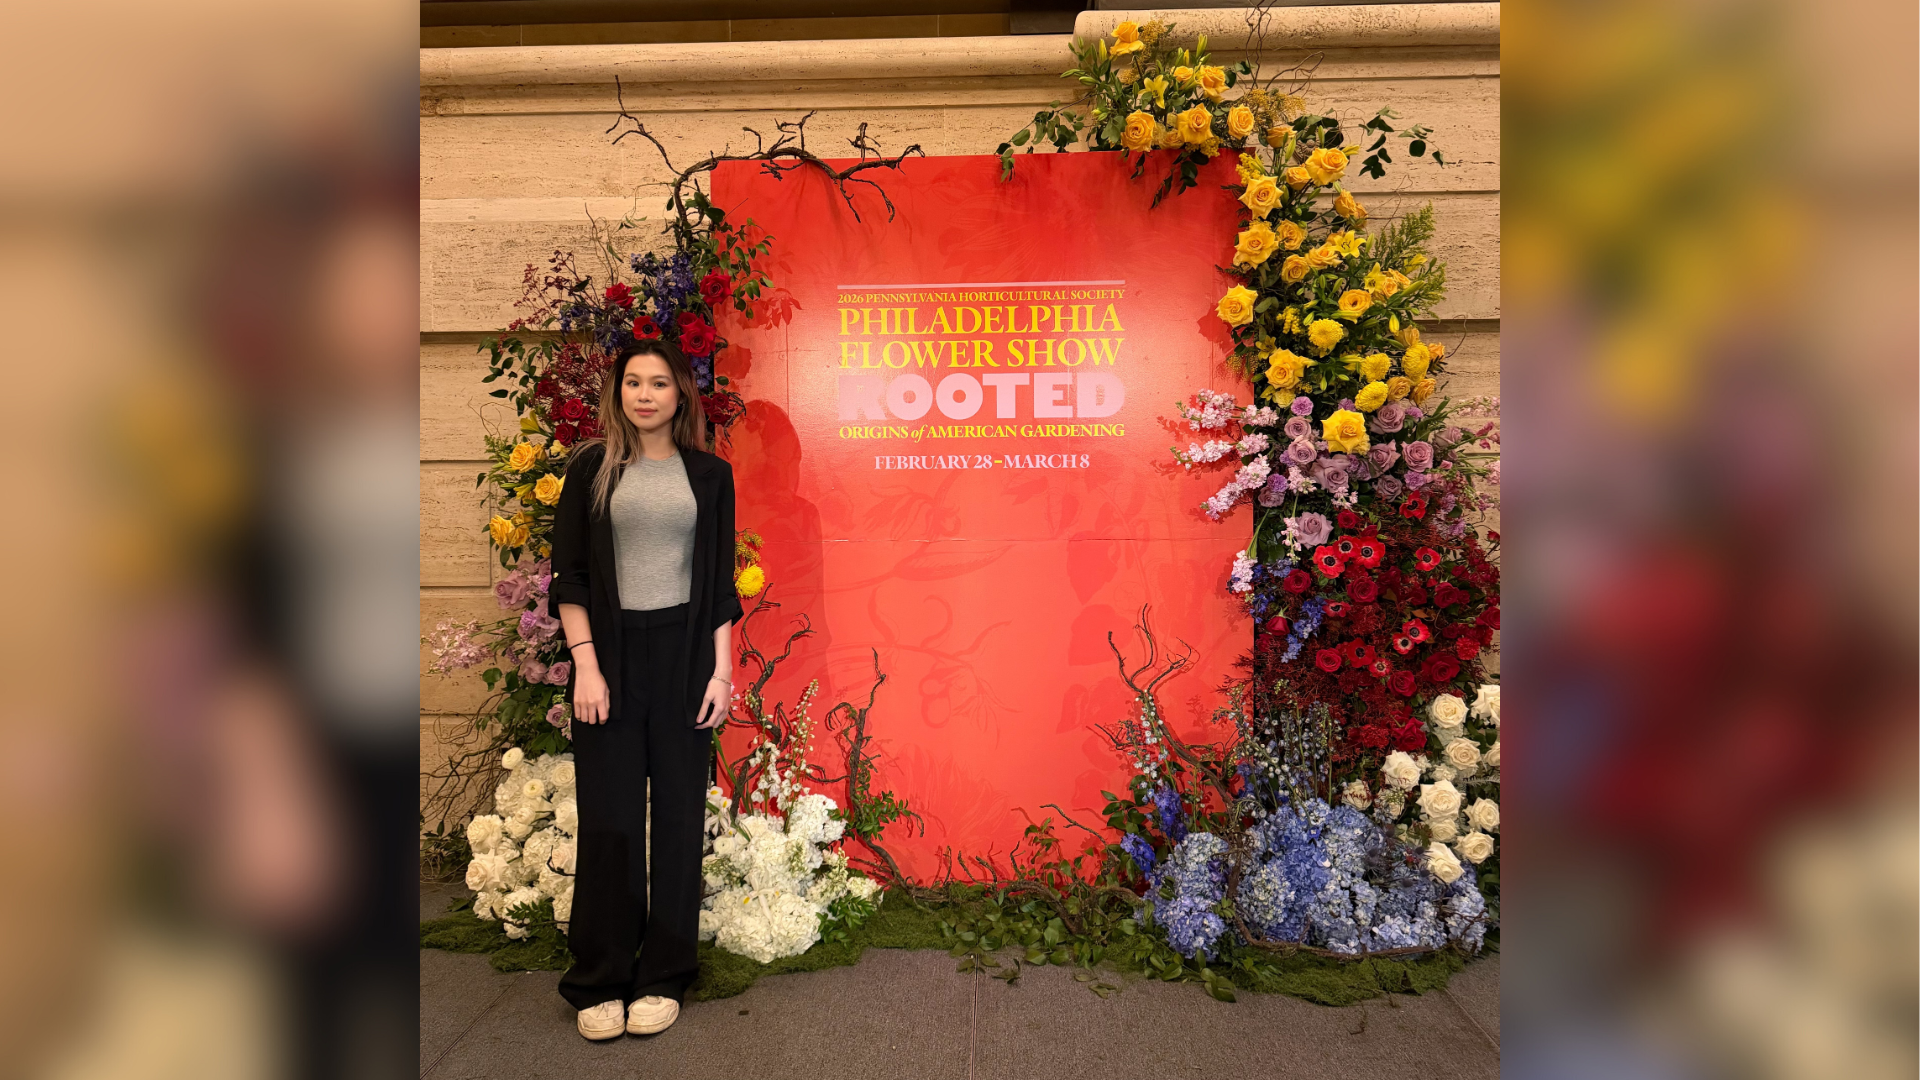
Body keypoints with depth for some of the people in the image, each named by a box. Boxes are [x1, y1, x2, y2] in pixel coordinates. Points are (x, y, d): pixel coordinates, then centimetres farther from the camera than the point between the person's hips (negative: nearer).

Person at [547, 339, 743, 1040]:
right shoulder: (592, 468, 5)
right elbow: (570, 577, 2)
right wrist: (585, 665, -8)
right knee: (609, 815, 2)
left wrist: (721, 670, 0)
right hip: (609, 652, -1)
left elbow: (719, 581, 7)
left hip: (684, 654, 1)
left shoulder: (709, 475, 7)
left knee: (680, 811, 5)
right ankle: (599, 981, 17)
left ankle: (664, 976, 19)